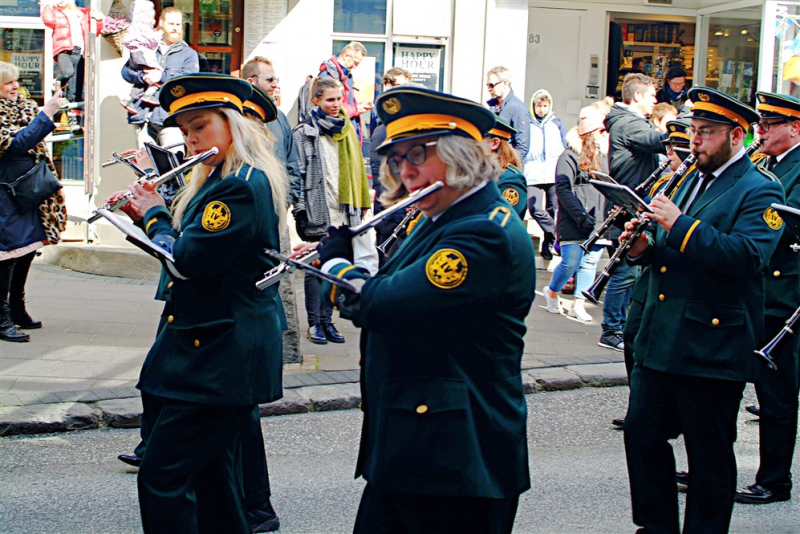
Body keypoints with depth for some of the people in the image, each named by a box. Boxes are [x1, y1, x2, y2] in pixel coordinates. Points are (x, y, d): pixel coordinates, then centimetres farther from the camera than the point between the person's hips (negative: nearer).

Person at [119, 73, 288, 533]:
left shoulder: (243, 185, -17)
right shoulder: (220, 180, 15)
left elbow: (190, 259, -22)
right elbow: (190, 246, 19)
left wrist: (154, 216, -6)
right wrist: (150, 214, 6)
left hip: (219, 353, -11)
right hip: (220, 350, 11)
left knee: (162, 477, -9)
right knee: (214, 473, 17)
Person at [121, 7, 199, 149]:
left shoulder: (189, 53, 10)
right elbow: (126, 70, 11)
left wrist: (162, 77, -14)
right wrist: (143, 76, -9)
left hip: (169, 117, -3)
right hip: (142, 115, 3)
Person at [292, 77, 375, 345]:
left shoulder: (347, 130, 14)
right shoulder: (303, 133, -3)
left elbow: (357, 169, 18)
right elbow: (297, 172, -7)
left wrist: (361, 203, 14)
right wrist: (301, 208, -13)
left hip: (344, 211, 5)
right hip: (318, 210, -5)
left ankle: (327, 319, 16)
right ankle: (314, 322, 9)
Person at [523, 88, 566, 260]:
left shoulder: (557, 123, 13)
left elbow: (566, 149, 17)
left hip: (554, 175, 1)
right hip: (533, 175, -1)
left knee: (553, 210, -2)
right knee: (535, 209, -17)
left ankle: (549, 243, 12)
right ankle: (559, 236, -7)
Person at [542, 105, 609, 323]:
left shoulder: (603, 158, 15)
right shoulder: (570, 157, -6)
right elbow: (563, 190, -13)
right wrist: (581, 217, -20)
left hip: (597, 224, 6)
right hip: (574, 225, -6)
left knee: (590, 263, 4)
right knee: (571, 263, -6)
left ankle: (579, 304, 12)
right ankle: (551, 292, 20)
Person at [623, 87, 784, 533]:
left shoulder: (759, 191, -8)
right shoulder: (692, 180, 18)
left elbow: (748, 256, -25)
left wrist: (680, 225, -24)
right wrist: (645, 248, 2)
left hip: (713, 346, -7)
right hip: (660, 341, 8)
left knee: (710, 454, 3)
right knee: (642, 432, 9)